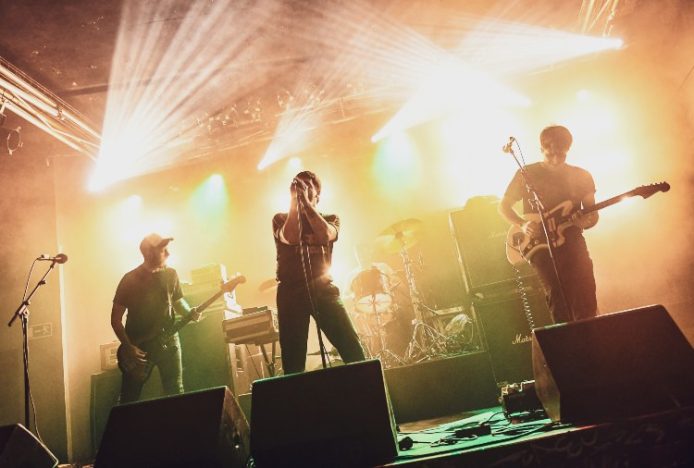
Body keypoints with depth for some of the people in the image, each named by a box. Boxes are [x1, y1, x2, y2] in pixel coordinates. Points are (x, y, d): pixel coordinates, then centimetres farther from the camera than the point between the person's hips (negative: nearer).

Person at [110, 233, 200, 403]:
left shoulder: (171, 274, -1)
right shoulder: (130, 280, -11)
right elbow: (115, 319, -7)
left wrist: (190, 312, -5)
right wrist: (128, 347, -14)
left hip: (168, 341, 3)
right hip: (138, 346, -3)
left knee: (176, 393, 5)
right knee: (129, 398, 8)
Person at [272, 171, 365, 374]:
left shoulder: (330, 219, 15)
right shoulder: (281, 219, 13)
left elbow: (326, 235, -10)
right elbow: (290, 238, -10)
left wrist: (306, 202, -7)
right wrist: (294, 201, -5)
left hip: (323, 289, 0)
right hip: (291, 292, 0)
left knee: (351, 346, -11)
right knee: (292, 356, -3)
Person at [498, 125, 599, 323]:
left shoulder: (581, 176, 9)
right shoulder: (526, 174, 2)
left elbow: (592, 213, 14)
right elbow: (503, 206, 8)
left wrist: (587, 221, -11)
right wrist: (523, 225, -9)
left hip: (572, 243, 3)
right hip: (540, 244, -2)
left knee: (586, 302, -3)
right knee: (557, 297, -15)